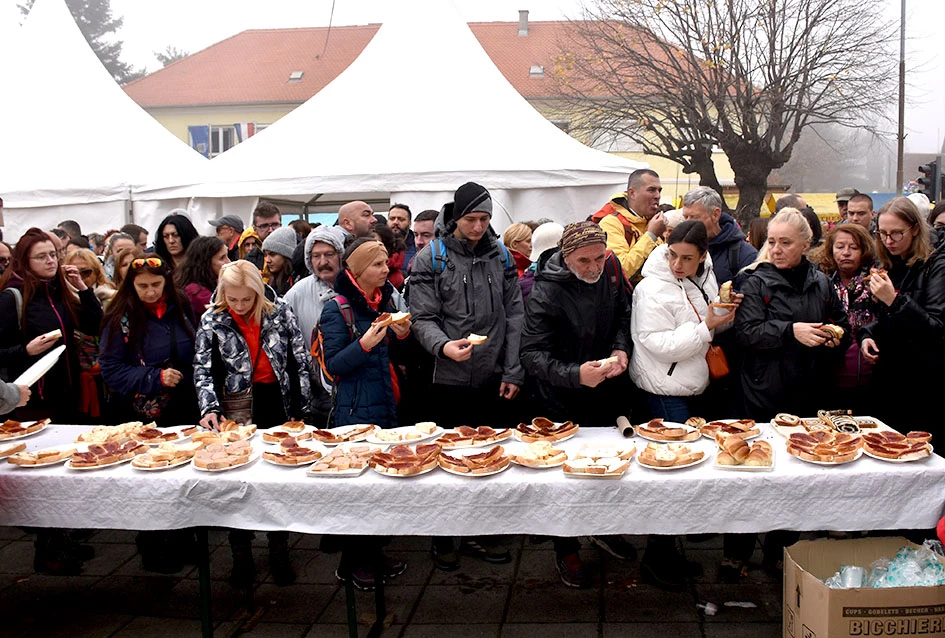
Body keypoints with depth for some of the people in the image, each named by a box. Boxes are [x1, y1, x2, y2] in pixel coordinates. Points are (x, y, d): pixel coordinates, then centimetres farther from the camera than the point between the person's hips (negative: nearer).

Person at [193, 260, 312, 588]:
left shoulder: (280, 312, -2)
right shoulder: (212, 321, -1)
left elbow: (300, 362, 1)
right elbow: (203, 369, 0)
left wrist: (300, 410, -1)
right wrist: (209, 408, -15)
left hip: (277, 402, 0)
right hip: (236, 409, 0)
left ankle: (279, 552, 23)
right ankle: (241, 557, 20)